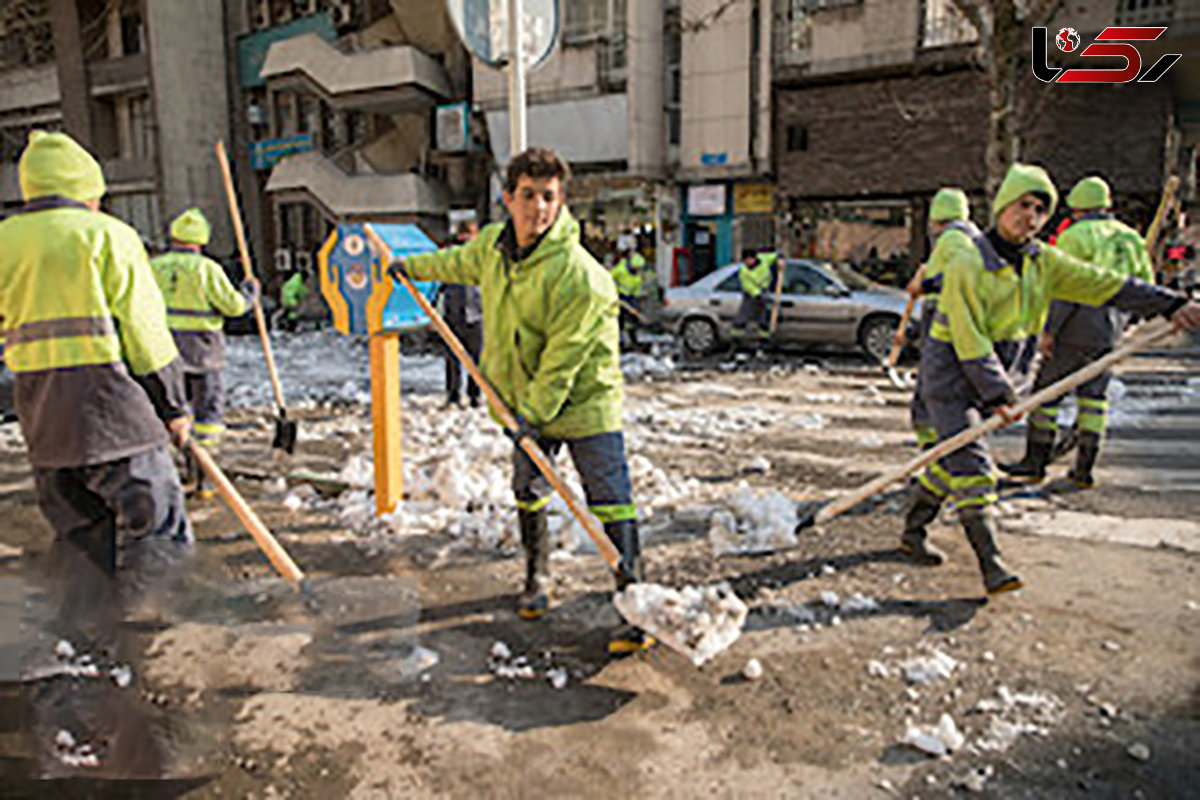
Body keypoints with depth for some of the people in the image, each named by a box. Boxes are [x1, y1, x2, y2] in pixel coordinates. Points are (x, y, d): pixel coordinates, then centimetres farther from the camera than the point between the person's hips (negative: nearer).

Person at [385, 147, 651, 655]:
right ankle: (537, 579, 40)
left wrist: (533, 413, -22)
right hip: (528, 402, 7)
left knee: (611, 505, -8)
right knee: (528, 493, 18)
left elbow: (563, 359, -24)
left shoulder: (581, 277, -26)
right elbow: (460, 264, 22)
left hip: (585, 403, -7)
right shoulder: (492, 244, -2)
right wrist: (412, 267, 36)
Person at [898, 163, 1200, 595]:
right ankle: (990, 563, -10)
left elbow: (1102, 284, 6)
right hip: (952, 373, -7)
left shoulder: (1042, 262, 6)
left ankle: (913, 533, 28)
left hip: (994, 375, 8)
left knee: (950, 459, 14)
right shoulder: (967, 263, -18)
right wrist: (997, 395, -21)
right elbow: (969, 340, -21)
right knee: (970, 463, -11)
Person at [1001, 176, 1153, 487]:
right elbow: (1146, 285, 16)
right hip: (1112, 329, 6)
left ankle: (1036, 460, 5)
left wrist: (1049, 330, -13)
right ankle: (1084, 469, 12)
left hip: (1078, 325, -6)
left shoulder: (1074, 236, -7)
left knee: (1047, 389, 2)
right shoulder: (1131, 238, 13)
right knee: (1094, 394, 11)